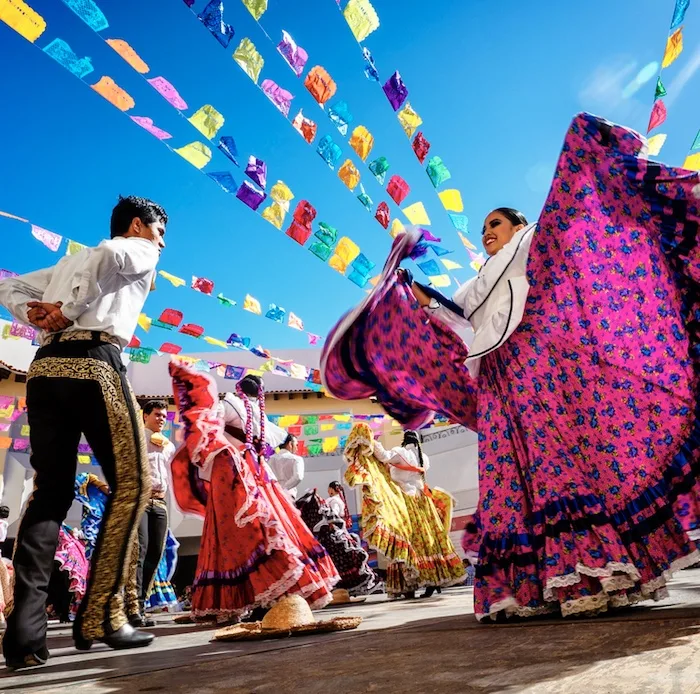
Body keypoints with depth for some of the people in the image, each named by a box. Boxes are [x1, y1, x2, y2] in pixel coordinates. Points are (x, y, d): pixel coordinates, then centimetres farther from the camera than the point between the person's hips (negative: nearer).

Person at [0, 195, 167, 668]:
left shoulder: (68, 262, 33)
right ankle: (100, 615, -3)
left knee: (51, 492, 5)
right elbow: (109, 253, -12)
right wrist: (71, 309, -7)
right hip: (94, 363, -7)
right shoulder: (141, 252, 12)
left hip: (45, 367, 7)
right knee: (132, 482, -1)